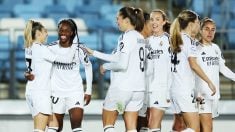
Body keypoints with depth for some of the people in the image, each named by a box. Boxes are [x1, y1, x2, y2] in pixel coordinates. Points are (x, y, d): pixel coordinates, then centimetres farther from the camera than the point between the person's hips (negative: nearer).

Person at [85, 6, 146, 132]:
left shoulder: (126, 37, -12)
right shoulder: (139, 37, 13)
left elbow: (122, 64, -21)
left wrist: (105, 66, -4)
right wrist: (93, 53, 23)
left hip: (122, 87, -7)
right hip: (138, 88, 7)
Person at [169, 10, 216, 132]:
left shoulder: (175, 40, 14)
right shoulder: (189, 40, -9)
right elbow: (193, 65, -17)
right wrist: (209, 82, -12)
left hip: (174, 88, 9)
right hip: (185, 89, -9)